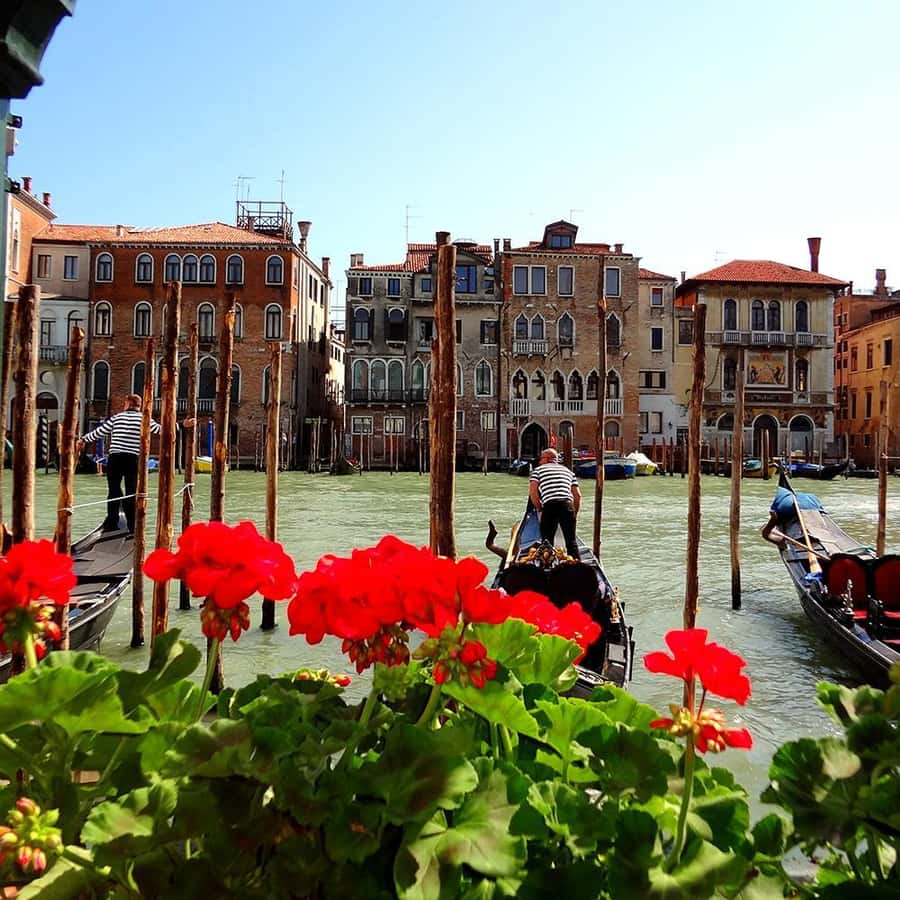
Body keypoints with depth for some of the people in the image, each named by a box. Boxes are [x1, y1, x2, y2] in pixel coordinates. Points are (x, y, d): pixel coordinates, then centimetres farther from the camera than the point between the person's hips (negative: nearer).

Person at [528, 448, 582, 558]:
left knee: (547, 541, 6)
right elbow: (578, 495, 18)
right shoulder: (569, 471, 26)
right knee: (571, 541, 8)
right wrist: (574, 514, 24)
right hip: (568, 504, 3)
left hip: (550, 505, -3)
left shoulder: (538, 470, 16)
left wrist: (539, 509, 12)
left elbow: (532, 491, 2)